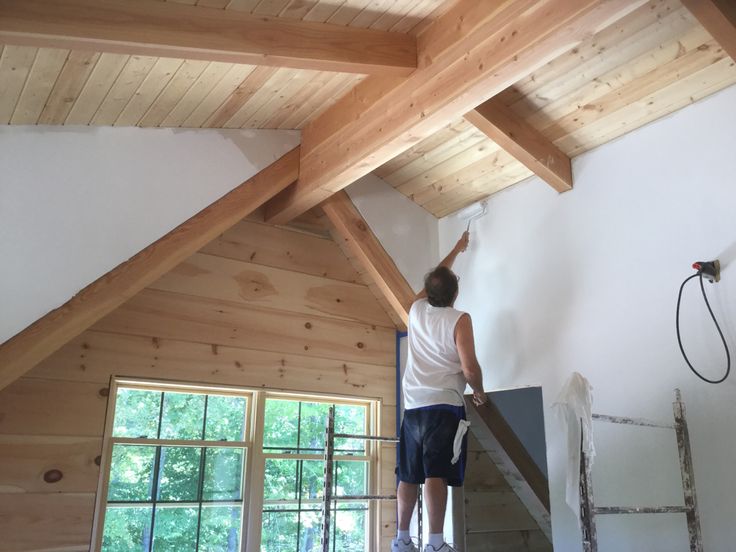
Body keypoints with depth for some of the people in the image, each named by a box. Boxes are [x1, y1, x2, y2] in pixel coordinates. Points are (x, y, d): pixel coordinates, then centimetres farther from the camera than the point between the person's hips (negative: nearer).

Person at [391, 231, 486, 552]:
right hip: (444, 406, -5)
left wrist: (456, 250, 42)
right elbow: (470, 369, -11)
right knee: (436, 474, -11)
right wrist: (480, 392, 9)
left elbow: (435, 278, 30)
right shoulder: (459, 319, -6)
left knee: (409, 476, 10)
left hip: (413, 406, 6)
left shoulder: (417, 310, 10)